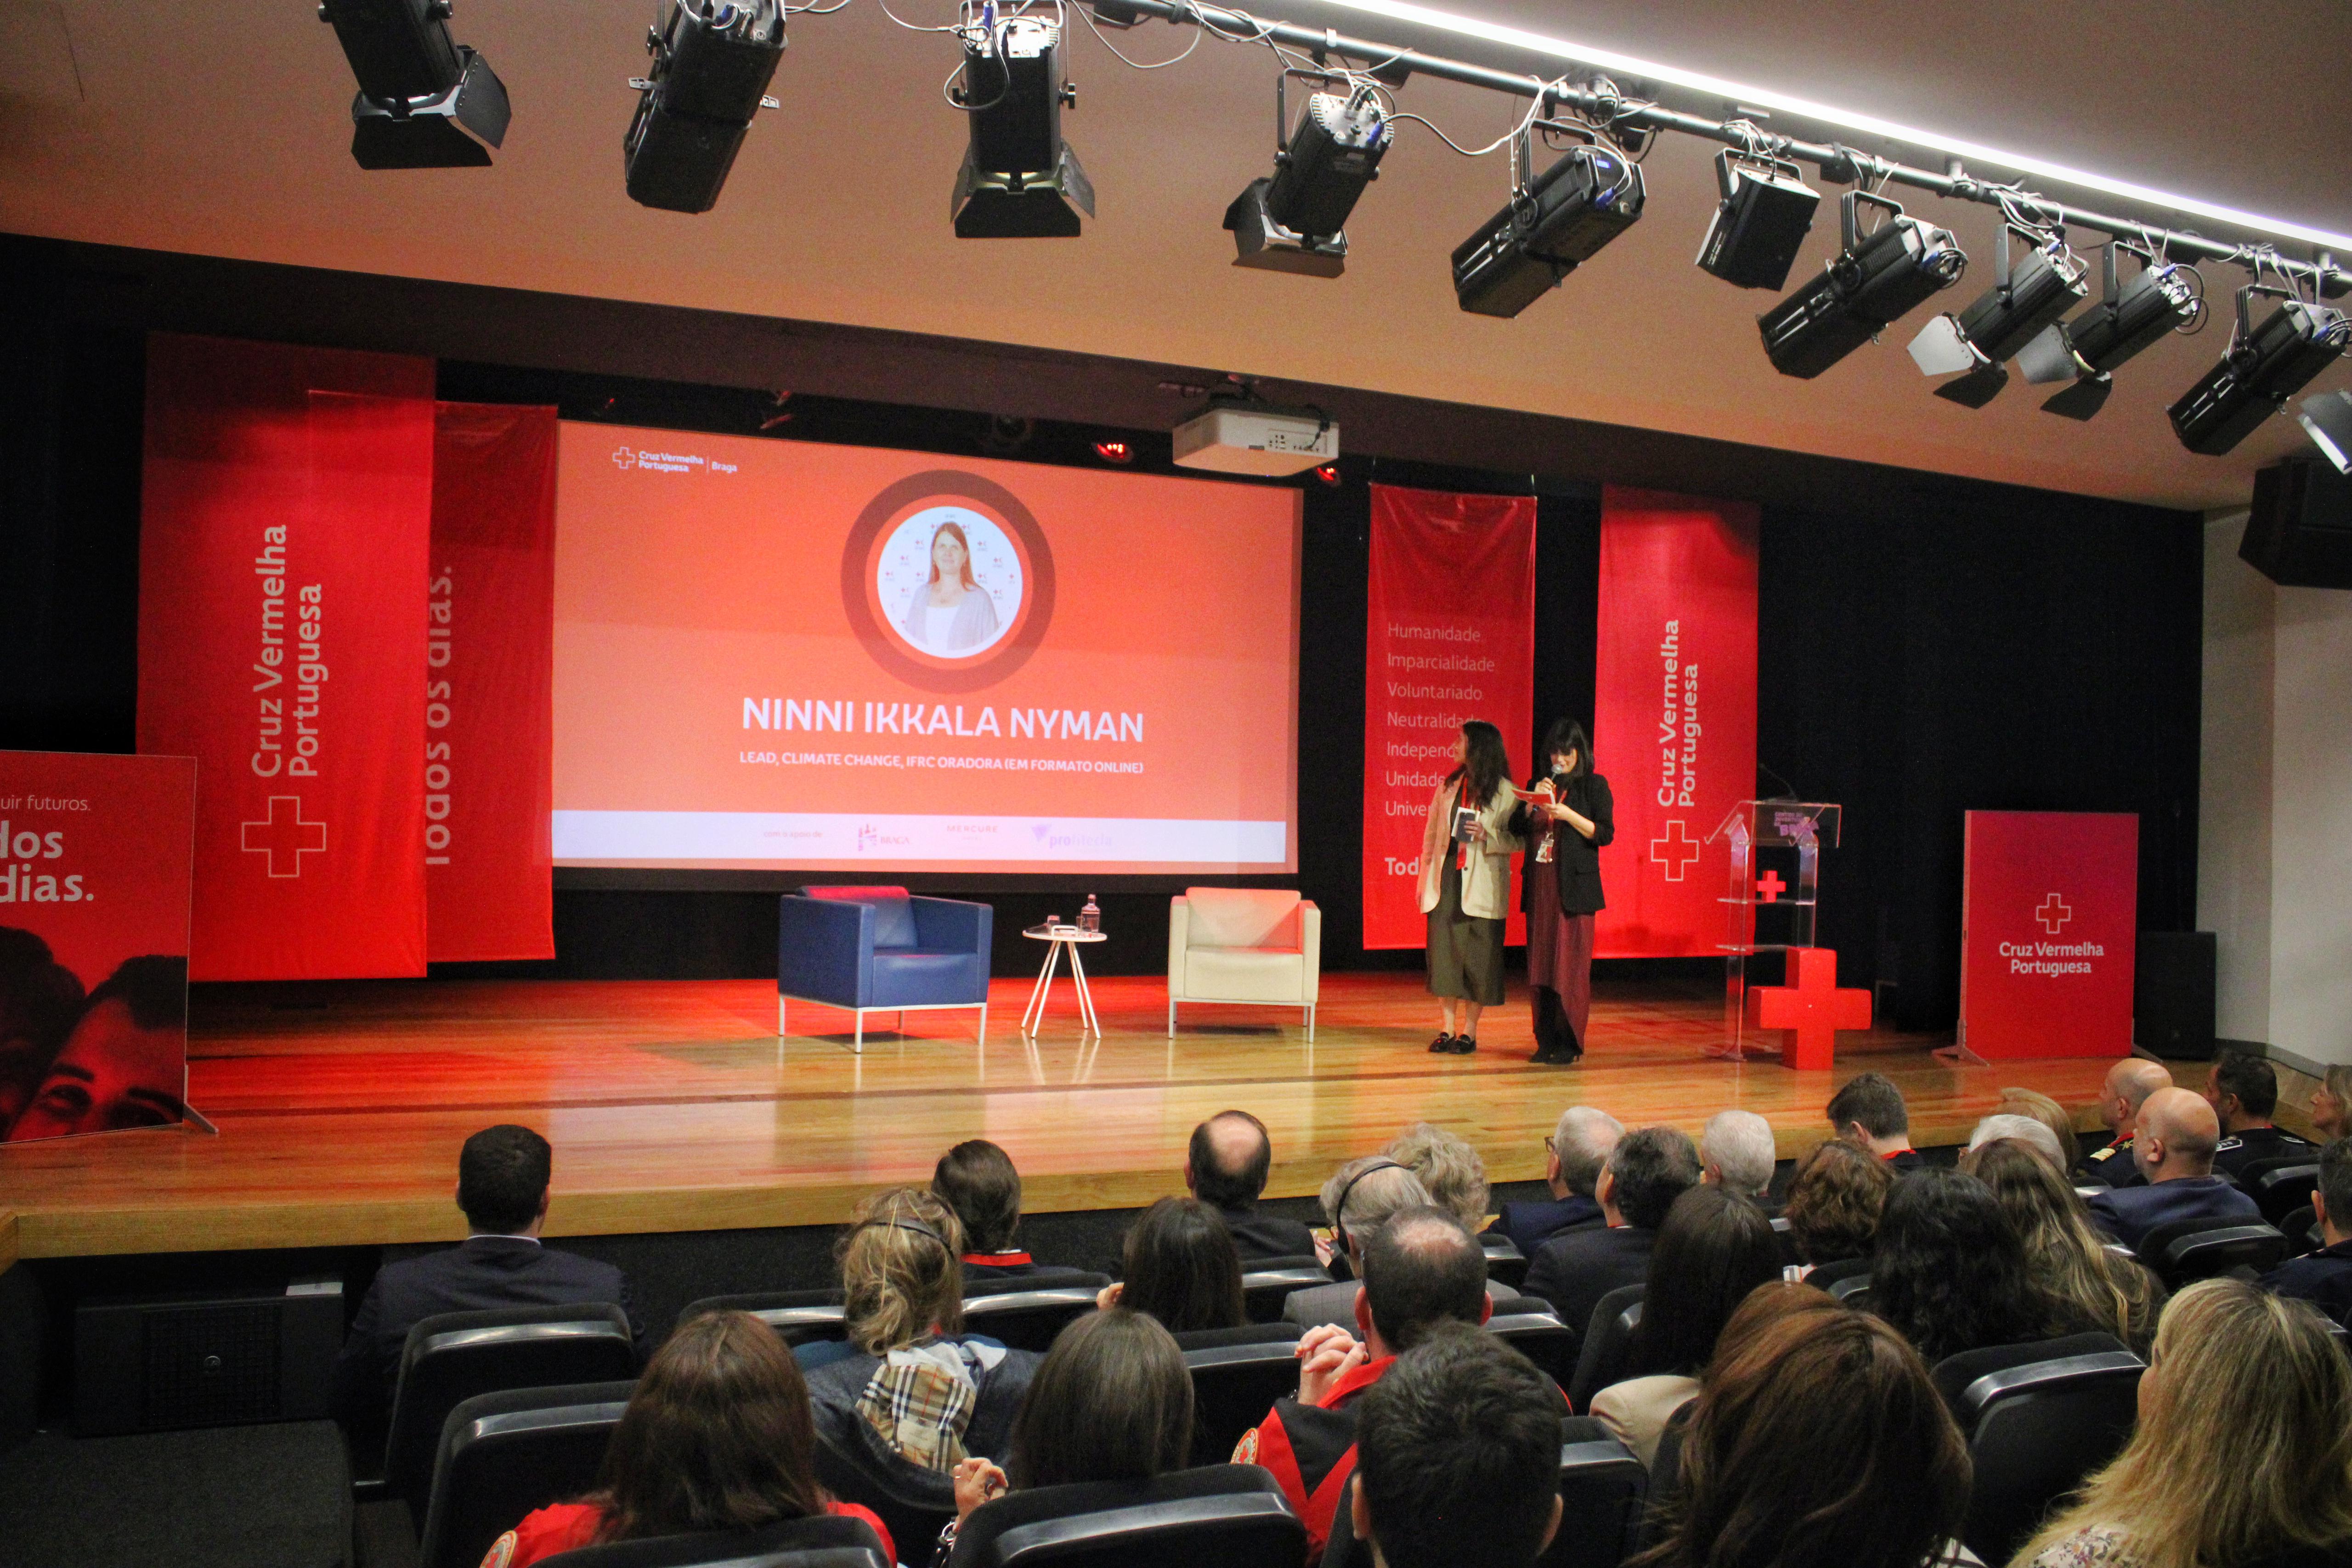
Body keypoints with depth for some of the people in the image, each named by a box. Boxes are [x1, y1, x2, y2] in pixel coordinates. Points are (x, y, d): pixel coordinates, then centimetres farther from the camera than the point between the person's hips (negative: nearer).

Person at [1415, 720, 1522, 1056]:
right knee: (1444, 953, 4)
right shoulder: (1448, 786, 11)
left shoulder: (1504, 792, -4)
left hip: (1481, 886, -4)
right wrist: (1424, 879, 10)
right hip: (1445, 881, 4)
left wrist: (1487, 836, -20)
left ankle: (1470, 1032, 10)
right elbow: (1431, 834, 13)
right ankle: (1447, 1030, 12)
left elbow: (1519, 840, -4)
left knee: (1477, 957, 0)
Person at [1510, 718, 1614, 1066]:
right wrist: (1533, 801, -6)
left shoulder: (1594, 786, 2)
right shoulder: (1538, 785, 16)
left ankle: (1570, 1043, 0)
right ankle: (1546, 1041, 10)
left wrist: (1569, 815, -16)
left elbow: (1605, 834, -5)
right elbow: (1516, 828, 10)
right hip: (1540, 885, 5)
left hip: (1574, 886, -4)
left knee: (1571, 966, -6)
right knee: (1539, 965, 4)